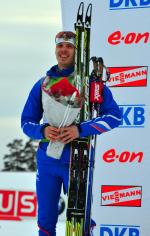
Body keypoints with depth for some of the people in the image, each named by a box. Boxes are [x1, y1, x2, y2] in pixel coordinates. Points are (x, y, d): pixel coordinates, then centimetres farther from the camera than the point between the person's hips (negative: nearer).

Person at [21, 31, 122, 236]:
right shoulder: (42, 84, 10)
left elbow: (114, 115, -8)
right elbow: (27, 121, 11)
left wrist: (80, 129, -20)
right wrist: (42, 130, -12)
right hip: (47, 160, 3)